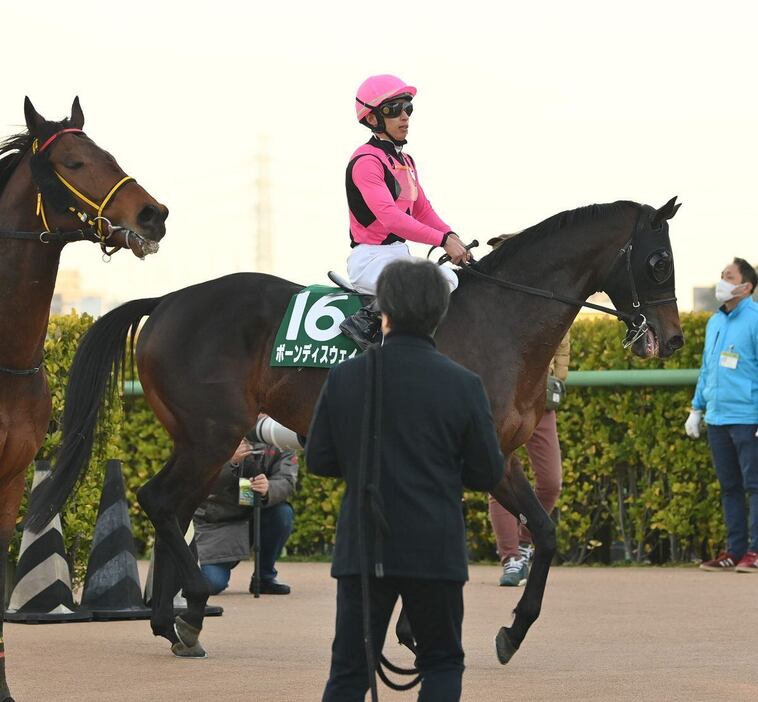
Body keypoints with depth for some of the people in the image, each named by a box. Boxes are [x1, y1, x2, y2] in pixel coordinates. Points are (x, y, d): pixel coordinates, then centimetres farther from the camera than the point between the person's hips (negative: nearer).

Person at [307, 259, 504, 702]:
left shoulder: (344, 378, -4)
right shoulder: (463, 385, -8)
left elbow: (318, 460, 2)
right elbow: (489, 474, -3)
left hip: (362, 548, 1)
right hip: (435, 549, -1)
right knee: (442, 663, 13)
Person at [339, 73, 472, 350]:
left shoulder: (404, 161, 17)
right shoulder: (366, 161, -14)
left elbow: (422, 210, 21)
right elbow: (389, 217, -26)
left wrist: (452, 236, 0)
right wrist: (443, 241, -31)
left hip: (400, 255, 10)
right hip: (370, 258, -10)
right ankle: (365, 321, -21)